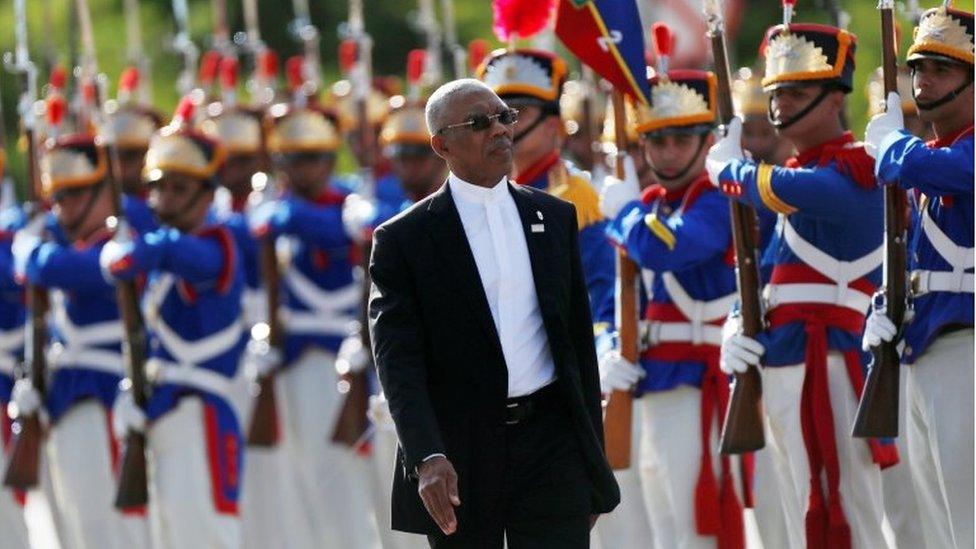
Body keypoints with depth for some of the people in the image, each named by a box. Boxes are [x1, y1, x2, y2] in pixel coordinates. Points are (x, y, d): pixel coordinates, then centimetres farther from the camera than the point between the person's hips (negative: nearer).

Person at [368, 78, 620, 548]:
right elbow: (398, 362, -10)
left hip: (551, 440, 2)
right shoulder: (404, 240, -1)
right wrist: (427, 458, -25)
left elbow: (580, 340, 15)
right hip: (459, 454, -2)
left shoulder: (555, 218, 11)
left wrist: (593, 454, 13)